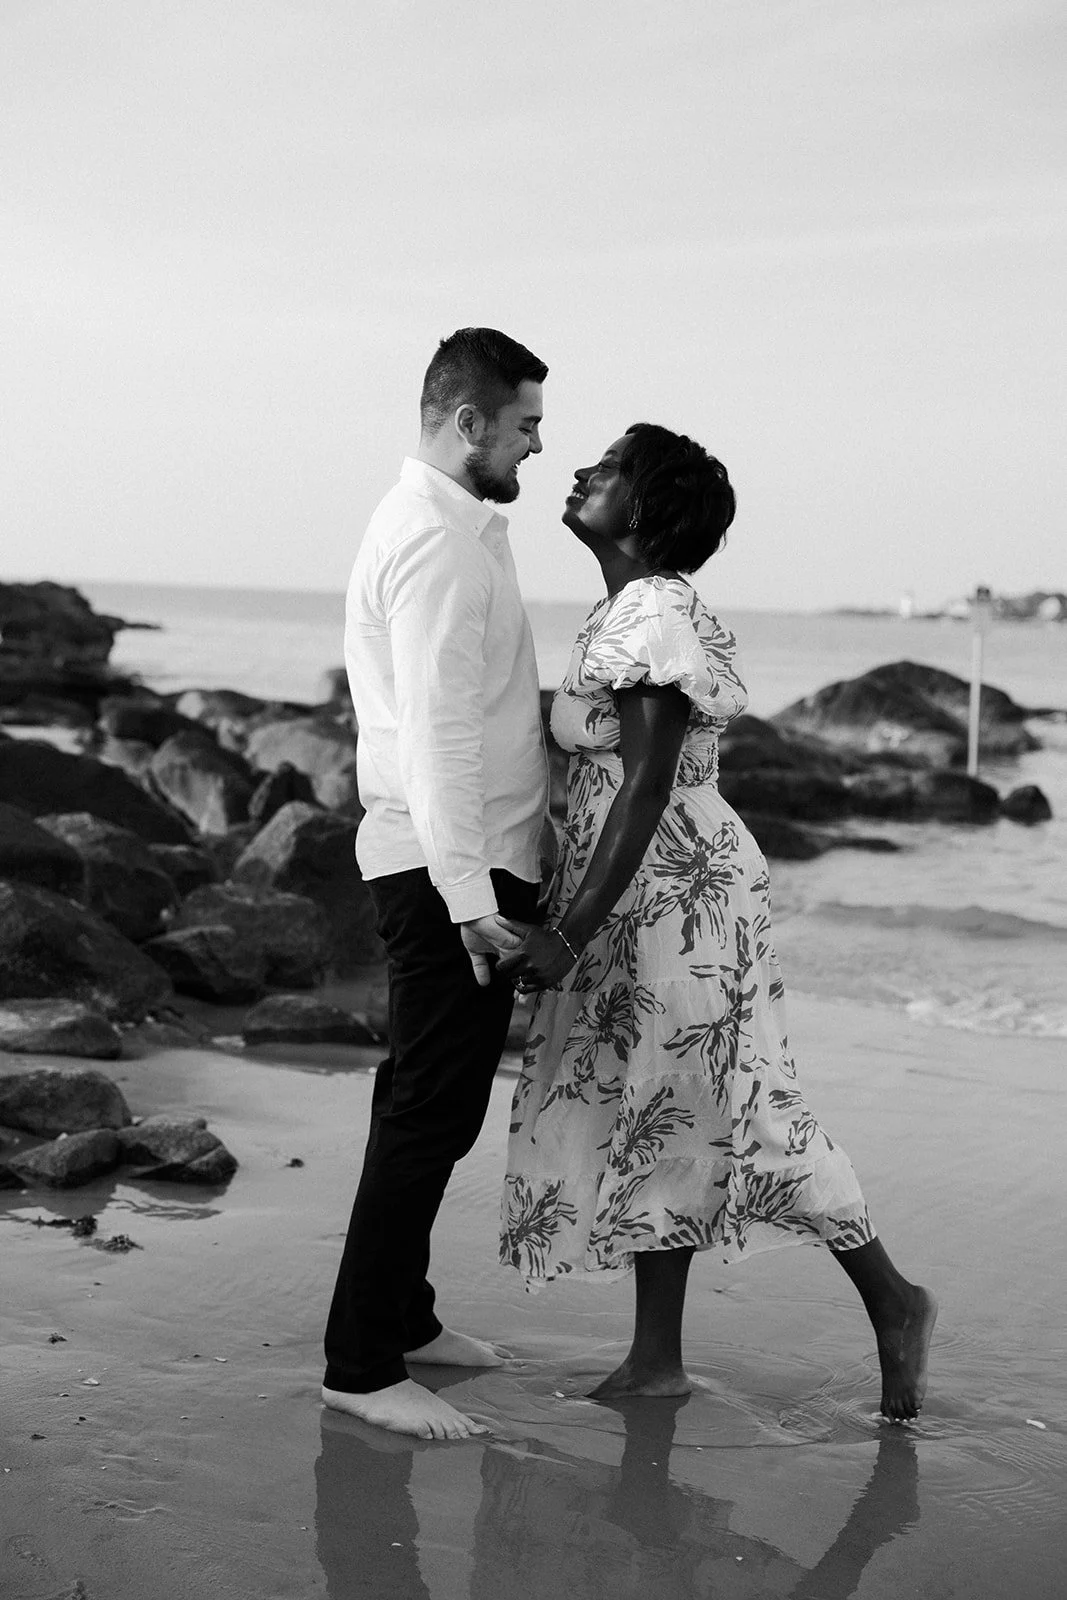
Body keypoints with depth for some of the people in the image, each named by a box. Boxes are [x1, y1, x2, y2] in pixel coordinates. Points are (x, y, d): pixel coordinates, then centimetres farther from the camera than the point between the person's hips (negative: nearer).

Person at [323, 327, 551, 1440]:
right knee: (430, 1113, -7)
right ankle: (361, 1366, 0)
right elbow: (436, 732, -22)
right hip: (453, 872, -11)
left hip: (468, 868, 11)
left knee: (430, 1107, 18)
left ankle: (401, 1319, 30)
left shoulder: (451, 526, 17)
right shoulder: (436, 541, -16)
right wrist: (470, 897, -25)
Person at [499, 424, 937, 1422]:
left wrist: (571, 933, -25)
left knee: (737, 1115, -1)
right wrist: (569, 918, 20)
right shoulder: (631, 610, 12)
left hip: (675, 898, -10)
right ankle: (655, 1359, 18)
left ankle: (892, 1303, 14)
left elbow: (647, 788, -23)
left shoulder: (651, 616, -18)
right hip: (641, 901, 10)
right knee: (648, 1123, 11)